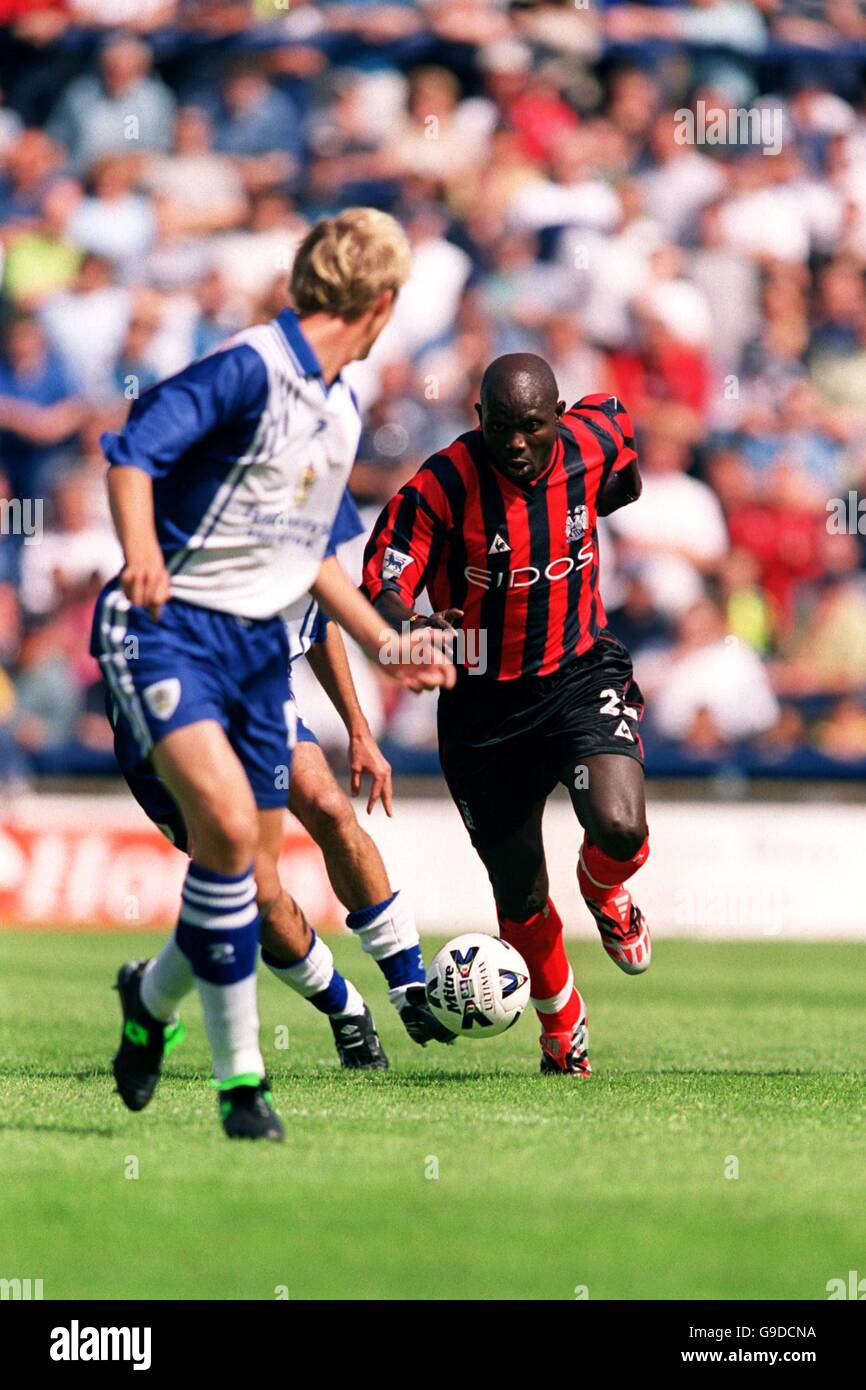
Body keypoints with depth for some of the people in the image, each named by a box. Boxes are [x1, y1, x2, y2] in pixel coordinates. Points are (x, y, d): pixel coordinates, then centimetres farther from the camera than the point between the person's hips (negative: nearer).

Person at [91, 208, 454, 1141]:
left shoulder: (344, 411, 15)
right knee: (227, 824, -25)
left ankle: (153, 995, 35)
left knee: (254, 889, 4)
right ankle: (238, 1072, -15)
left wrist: (386, 646, 29)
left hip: (259, 644, 8)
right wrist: (140, 548, -41)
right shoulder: (249, 370, -13)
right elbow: (132, 449, -24)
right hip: (169, 631, -8)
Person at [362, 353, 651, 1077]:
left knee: (620, 830, -27)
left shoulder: (592, 440, -10)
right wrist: (408, 628, -40)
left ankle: (605, 889, 13)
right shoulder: (442, 485, -19)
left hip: (581, 672, 1)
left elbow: (617, 417, 16)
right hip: (484, 705, -1)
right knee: (520, 898, 9)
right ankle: (562, 1026, 38)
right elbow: (381, 586, -20)